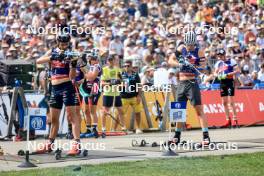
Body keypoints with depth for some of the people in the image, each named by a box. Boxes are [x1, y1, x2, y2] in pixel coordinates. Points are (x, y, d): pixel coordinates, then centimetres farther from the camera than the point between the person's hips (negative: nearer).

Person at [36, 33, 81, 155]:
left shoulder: (70, 53, -5)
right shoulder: (52, 52, 8)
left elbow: (72, 77, -9)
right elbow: (38, 61, -9)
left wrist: (73, 64, -28)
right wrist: (53, 57, -21)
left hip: (67, 86, -5)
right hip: (55, 88, 5)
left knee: (72, 115, -12)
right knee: (54, 118, 14)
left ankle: (76, 145, -18)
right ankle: (50, 144, 25)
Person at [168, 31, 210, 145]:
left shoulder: (199, 51, -3)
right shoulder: (181, 49, 7)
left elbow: (203, 66, -11)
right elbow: (170, 61, 2)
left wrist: (194, 67, -31)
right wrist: (179, 64, -18)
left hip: (192, 83, -5)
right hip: (181, 83, 5)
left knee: (199, 109, -11)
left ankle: (206, 136, -14)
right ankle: (177, 136, 24)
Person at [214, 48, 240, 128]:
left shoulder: (231, 61, -5)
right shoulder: (218, 63, 13)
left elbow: (237, 70, -9)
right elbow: (215, 72, 20)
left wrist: (228, 74, -20)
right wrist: (217, 75, -4)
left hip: (230, 82, -6)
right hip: (222, 82, 6)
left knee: (231, 101, -11)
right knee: (224, 102, 5)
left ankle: (235, 119, -7)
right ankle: (228, 121, 11)